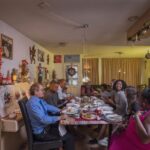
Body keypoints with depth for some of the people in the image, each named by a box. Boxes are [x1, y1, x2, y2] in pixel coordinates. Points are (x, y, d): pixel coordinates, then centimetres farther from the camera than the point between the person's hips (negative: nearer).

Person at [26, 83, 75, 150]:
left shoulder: (40, 100, 2)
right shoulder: (33, 103, -26)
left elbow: (48, 107, 15)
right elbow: (43, 119, -30)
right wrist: (59, 118, -26)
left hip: (45, 126, 9)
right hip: (40, 132, -9)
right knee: (69, 138, -9)